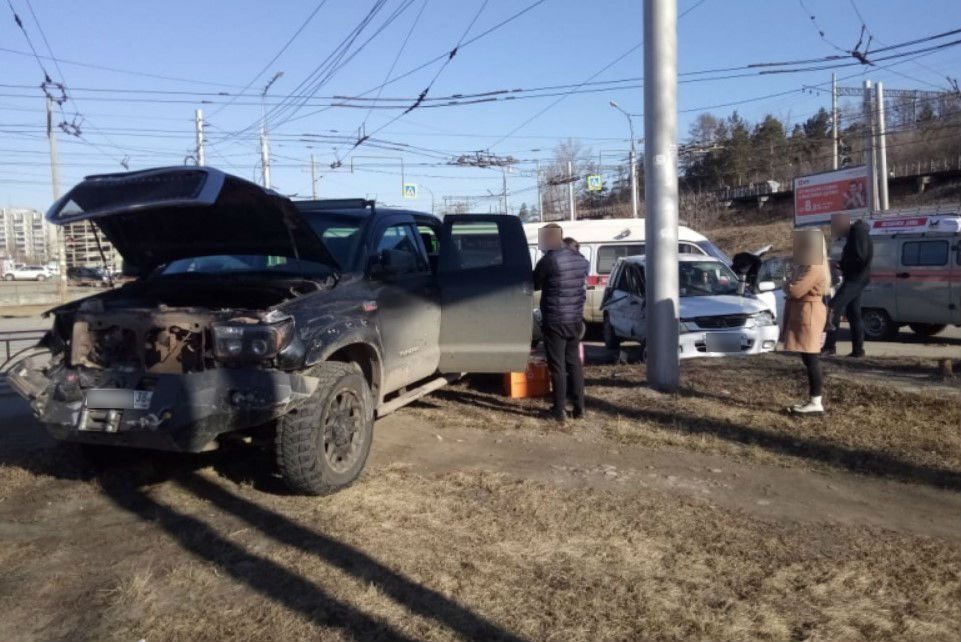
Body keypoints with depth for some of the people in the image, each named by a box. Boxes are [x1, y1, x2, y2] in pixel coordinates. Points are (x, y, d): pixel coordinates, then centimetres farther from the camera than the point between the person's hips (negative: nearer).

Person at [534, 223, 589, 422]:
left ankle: (560, 409, 4)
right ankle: (579, 407, 17)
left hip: (554, 321, -6)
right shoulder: (580, 259, 7)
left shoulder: (549, 259, -14)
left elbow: (534, 284, -4)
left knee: (557, 366, 0)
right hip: (575, 320, 6)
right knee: (574, 363, 14)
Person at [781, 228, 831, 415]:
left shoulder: (813, 269, -20)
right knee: (809, 358, 15)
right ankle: (815, 395, 23)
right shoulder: (808, 266, 14)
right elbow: (798, 289, 18)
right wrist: (790, 286, -1)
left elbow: (795, 291, -24)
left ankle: (816, 403, -5)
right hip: (804, 314, 11)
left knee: (810, 358, -8)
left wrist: (785, 286, -5)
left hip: (808, 315, -11)